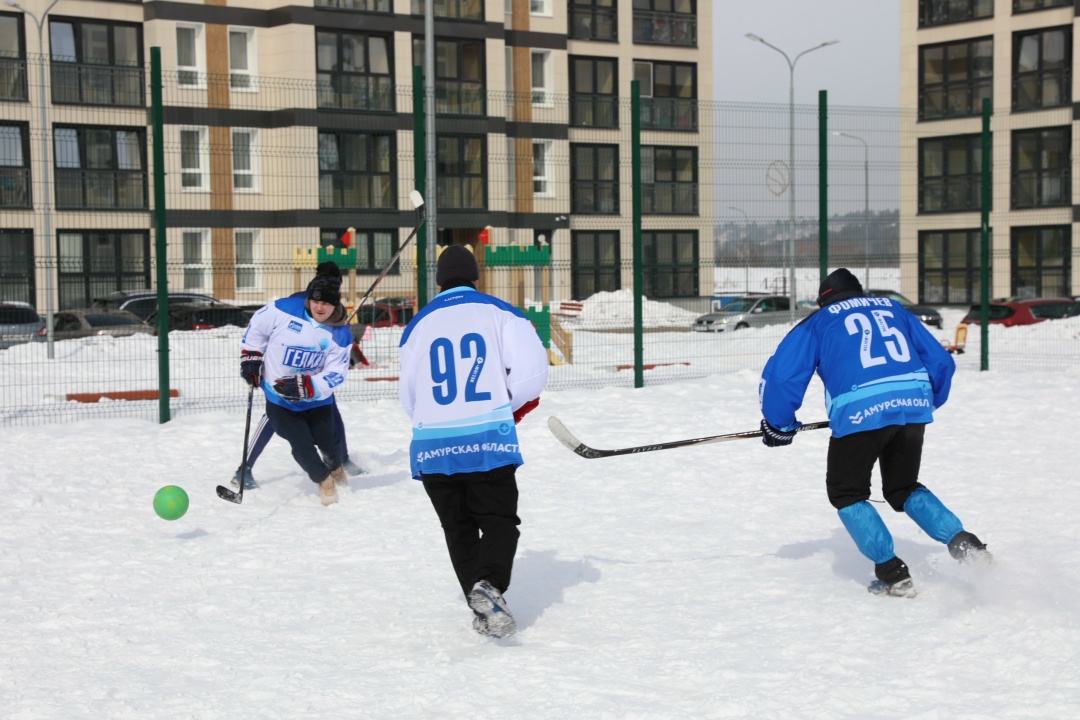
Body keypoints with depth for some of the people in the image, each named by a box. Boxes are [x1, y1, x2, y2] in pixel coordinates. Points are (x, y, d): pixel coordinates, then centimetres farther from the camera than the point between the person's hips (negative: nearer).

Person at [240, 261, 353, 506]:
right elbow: (256, 327, -2)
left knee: (327, 439, 0)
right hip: (279, 397, -1)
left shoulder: (340, 334, -13)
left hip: (317, 398, 1)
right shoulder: (284, 310, -18)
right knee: (302, 444, -9)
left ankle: (336, 466, 37)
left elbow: (335, 374, -15)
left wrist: (305, 386, -27)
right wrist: (250, 357, -5)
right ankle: (324, 480, 17)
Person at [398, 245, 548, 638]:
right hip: (488, 440, -2)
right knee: (498, 520, 6)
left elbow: (408, 396, 17)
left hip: (432, 445, 3)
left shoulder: (419, 325, 12)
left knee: (458, 527, 15)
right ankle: (488, 586, -20)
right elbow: (531, 369, -6)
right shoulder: (499, 313, 4)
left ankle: (482, 609, 11)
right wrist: (512, 406, 12)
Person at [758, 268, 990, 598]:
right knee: (903, 488, 24)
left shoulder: (818, 322, 18)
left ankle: (892, 573, 6)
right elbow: (941, 361, 24)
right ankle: (961, 541, 7)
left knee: (846, 493, 15)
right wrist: (927, 402, 39)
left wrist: (779, 425, 22)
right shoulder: (894, 310, 27)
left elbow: (780, 374, 10)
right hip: (914, 402, 4)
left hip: (860, 411, -4)